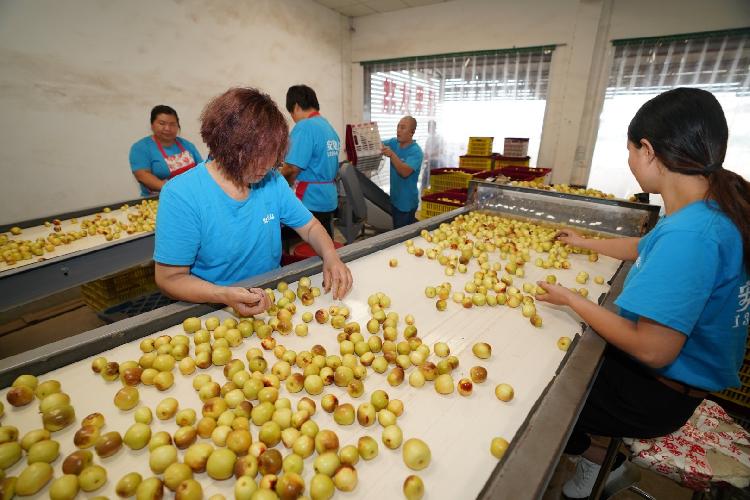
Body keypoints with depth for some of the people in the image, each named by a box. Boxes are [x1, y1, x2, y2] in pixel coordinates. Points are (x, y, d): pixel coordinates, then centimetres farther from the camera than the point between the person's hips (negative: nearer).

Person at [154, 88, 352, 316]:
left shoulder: (273, 181, -4)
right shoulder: (181, 195, -17)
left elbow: (310, 226, 6)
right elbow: (170, 278, -14)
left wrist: (331, 257, -14)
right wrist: (225, 295, -32)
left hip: (273, 300, 3)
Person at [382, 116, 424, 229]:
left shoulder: (416, 151, -20)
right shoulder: (393, 142, 1)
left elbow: (405, 172, -32)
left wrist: (392, 155, -41)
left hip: (407, 202, -7)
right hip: (394, 199, 7)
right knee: (396, 230, 20)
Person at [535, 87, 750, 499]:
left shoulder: (689, 234, -35)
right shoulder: (714, 209, -3)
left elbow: (653, 351, -32)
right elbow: (644, 249, 16)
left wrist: (570, 300, -20)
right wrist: (583, 242, 28)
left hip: (657, 393, -8)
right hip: (675, 374, 9)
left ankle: (598, 458, 24)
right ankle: (605, 452, 29)